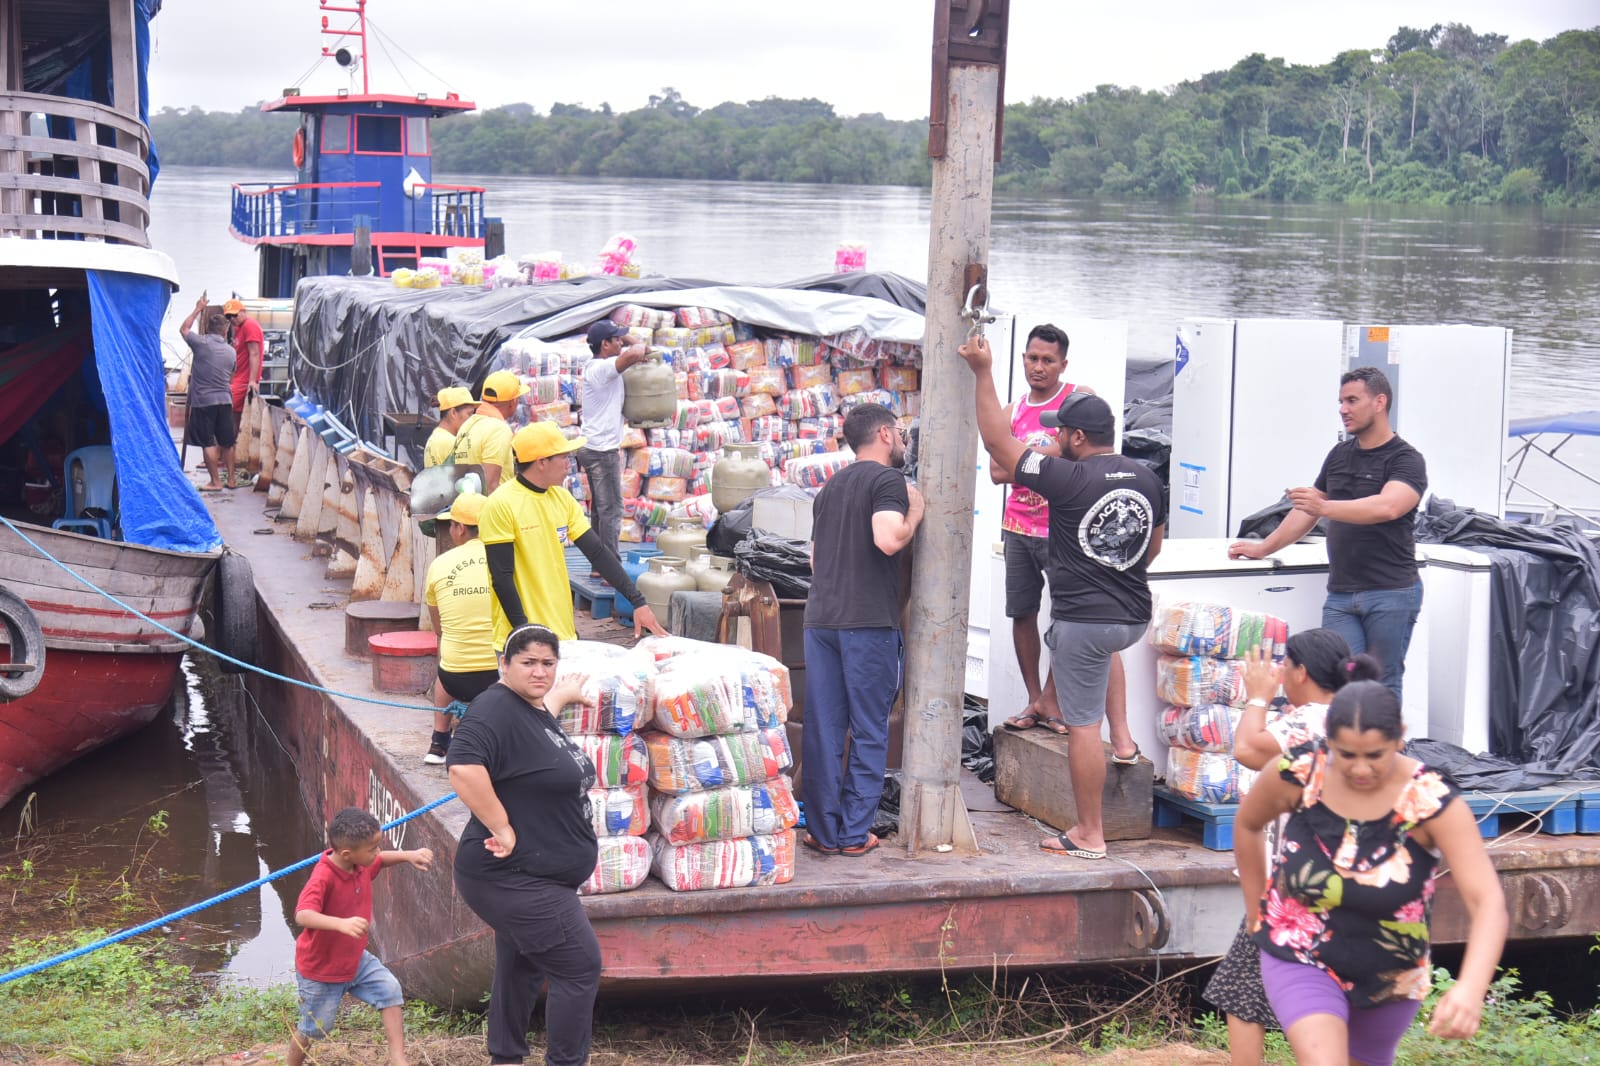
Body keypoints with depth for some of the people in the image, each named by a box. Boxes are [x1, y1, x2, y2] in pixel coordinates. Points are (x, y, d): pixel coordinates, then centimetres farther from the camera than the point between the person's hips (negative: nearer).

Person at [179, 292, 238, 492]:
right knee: (227, 442, 12)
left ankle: (215, 482, -2)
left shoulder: (201, 343, -8)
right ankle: (230, 478, 18)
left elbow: (184, 329, 11)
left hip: (203, 401, -4)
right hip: (225, 399, 4)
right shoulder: (230, 351, 6)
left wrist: (198, 309, 19)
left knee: (208, 443, -1)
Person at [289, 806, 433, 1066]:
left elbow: (381, 860, 16)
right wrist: (342, 923, -65)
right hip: (320, 968, -7)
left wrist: (409, 856, -4)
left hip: (355, 959, 7)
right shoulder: (323, 878, -34)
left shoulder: (362, 864, -9)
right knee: (314, 1028, 9)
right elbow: (302, 915, -50)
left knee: (389, 989, -9)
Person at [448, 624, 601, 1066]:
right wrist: (502, 829, -31)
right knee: (581, 966, -6)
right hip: (513, 878, -10)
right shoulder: (496, 709, -22)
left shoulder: (534, 709, 9)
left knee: (521, 967, 20)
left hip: (527, 878, 10)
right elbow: (464, 769, -37)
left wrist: (561, 696, 46)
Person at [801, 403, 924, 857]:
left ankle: (823, 831, 10)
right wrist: (916, 512, -5)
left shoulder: (830, 486, 19)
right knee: (868, 731, 2)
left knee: (822, 729, 7)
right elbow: (887, 539, -21)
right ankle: (854, 833, 4)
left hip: (820, 619, 7)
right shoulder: (887, 480, -5)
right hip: (868, 622, -7)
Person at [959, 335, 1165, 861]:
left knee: (1083, 726, 0)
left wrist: (984, 372, -5)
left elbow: (999, 443, -11)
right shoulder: (1146, 478, 5)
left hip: (1084, 621, -6)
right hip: (1135, 616, 6)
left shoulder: (1069, 479, -15)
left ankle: (1089, 836, 5)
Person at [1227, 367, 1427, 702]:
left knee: (1383, 685, -2)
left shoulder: (1406, 460, -6)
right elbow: (1308, 512, 25)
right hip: (1341, 595, 6)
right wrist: (1264, 548, 22)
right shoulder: (1339, 454, 15)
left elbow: (1388, 507, -25)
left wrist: (1325, 507, -36)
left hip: (1390, 594, -5)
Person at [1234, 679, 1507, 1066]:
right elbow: (1247, 825, 3)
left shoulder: (1433, 801, -25)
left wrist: (1471, 987, -50)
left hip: (1390, 977, 1)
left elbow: (1488, 901, -34)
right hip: (1301, 960, -1)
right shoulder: (1298, 773, -20)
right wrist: (1257, 914, 9)